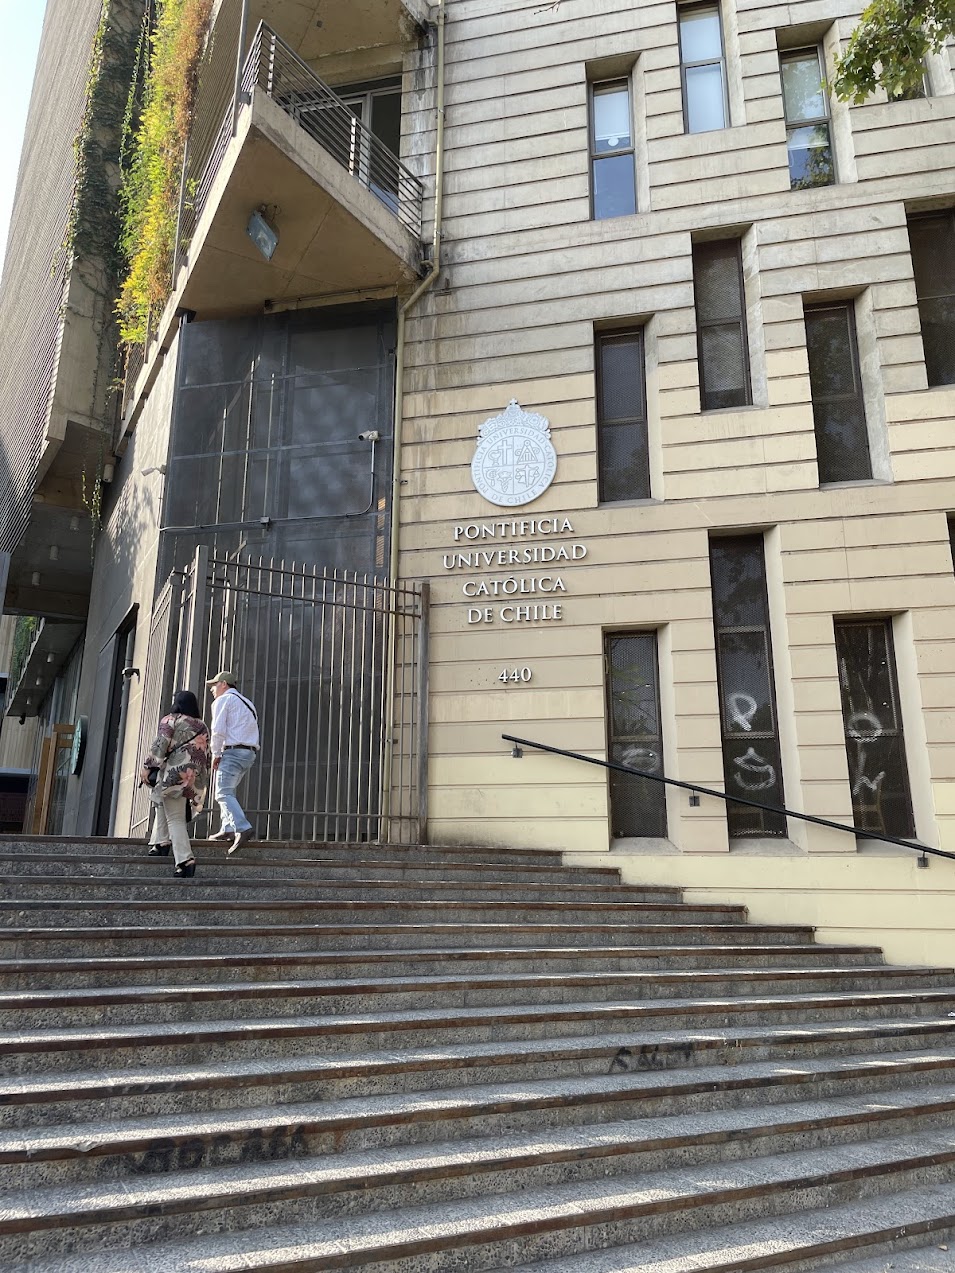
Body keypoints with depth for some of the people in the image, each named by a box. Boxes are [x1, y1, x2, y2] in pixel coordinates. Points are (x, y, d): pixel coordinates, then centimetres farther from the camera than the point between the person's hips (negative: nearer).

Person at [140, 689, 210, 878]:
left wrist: (148, 767, -5)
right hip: (195, 776, 6)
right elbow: (207, 754, 17)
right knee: (162, 802, 26)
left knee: (175, 818, -5)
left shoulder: (170, 720, 2)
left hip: (175, 772, -6)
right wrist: (202, 783, 21)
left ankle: (185, 860, -16)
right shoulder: (202, 726, 17)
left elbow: (160, 745, -8)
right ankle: (160, 844, 20)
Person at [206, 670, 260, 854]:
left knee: (223, 793, -13)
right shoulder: (247, 703, 27)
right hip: (251, 752, 9)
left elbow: (218, 730, -12)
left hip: (233, 751, -9)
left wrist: (215, 754, -3)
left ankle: (243, 828, -30)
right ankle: (228, 829, 9)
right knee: (229, 790, 18)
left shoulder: (223, 700, 0)